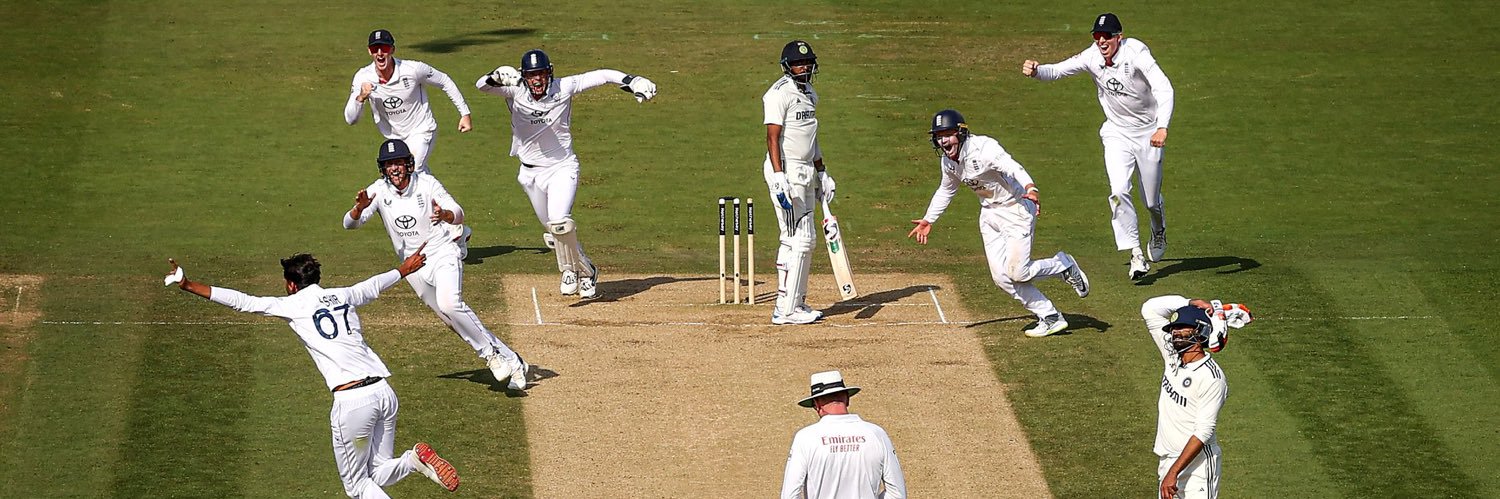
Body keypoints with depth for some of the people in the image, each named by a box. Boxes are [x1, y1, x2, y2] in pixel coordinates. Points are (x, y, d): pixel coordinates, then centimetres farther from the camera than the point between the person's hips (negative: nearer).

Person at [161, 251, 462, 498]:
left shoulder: (292, 305, 4)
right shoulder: (344, 296, 20)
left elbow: (241, 302, 2)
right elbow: (374, 286, 39)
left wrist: (188, 286, 6)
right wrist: (403, 270, 60)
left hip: (351, 401, -5)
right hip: (385, 392, 5)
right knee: (378, 475, 18)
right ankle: (415, 459, -13)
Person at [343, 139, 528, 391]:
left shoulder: (426, 183, -12)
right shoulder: (378, 191, -6)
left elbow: (458, 214, -20)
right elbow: (350, 223, -14)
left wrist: (445, 215, -44)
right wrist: (359, 208, -37)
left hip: (443, 251, -4)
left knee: (450, 304, -31)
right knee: (457, 323, 6)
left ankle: (490, 352, -15)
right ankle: (512, 361, 15)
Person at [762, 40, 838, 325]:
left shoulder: (809, 94, 16)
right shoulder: (780, 93, -13)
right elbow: (772, 137, -19)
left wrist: (821, 173, 25)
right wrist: (779, 178, -27)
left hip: (806, 173, 9)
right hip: (787, 171, -9)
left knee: (798, 241, 13)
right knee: (800, 239, -12)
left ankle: (797, 303, 20)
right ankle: (785, 309, -11)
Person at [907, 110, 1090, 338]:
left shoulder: (984, 149, -26)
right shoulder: (947, 161, -1)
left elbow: (1013, 169, -42)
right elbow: (946, 190, 20)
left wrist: (1031, 189, -60)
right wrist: (928, 220, 20)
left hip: (1016, 207, -8)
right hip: (989, 214, 8)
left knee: (1017, 272, -15)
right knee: (1002, 277, -1)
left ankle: (1063, 265, 12)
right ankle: (1050, 318, 7)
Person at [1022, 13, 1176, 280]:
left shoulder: (1135, 53, -26)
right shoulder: (1092, 57, -13)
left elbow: (1163, 88, -35)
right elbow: (1055, 71, -8)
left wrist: (1162, 127, -48)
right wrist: (1035, 71, -33)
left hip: (1148, 134, -3)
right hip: (1117, 134, 3)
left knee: (1151, 200, 8)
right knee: (1119, 191, -18)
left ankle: (1159, 230, 43)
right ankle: (1136, 255, -11)